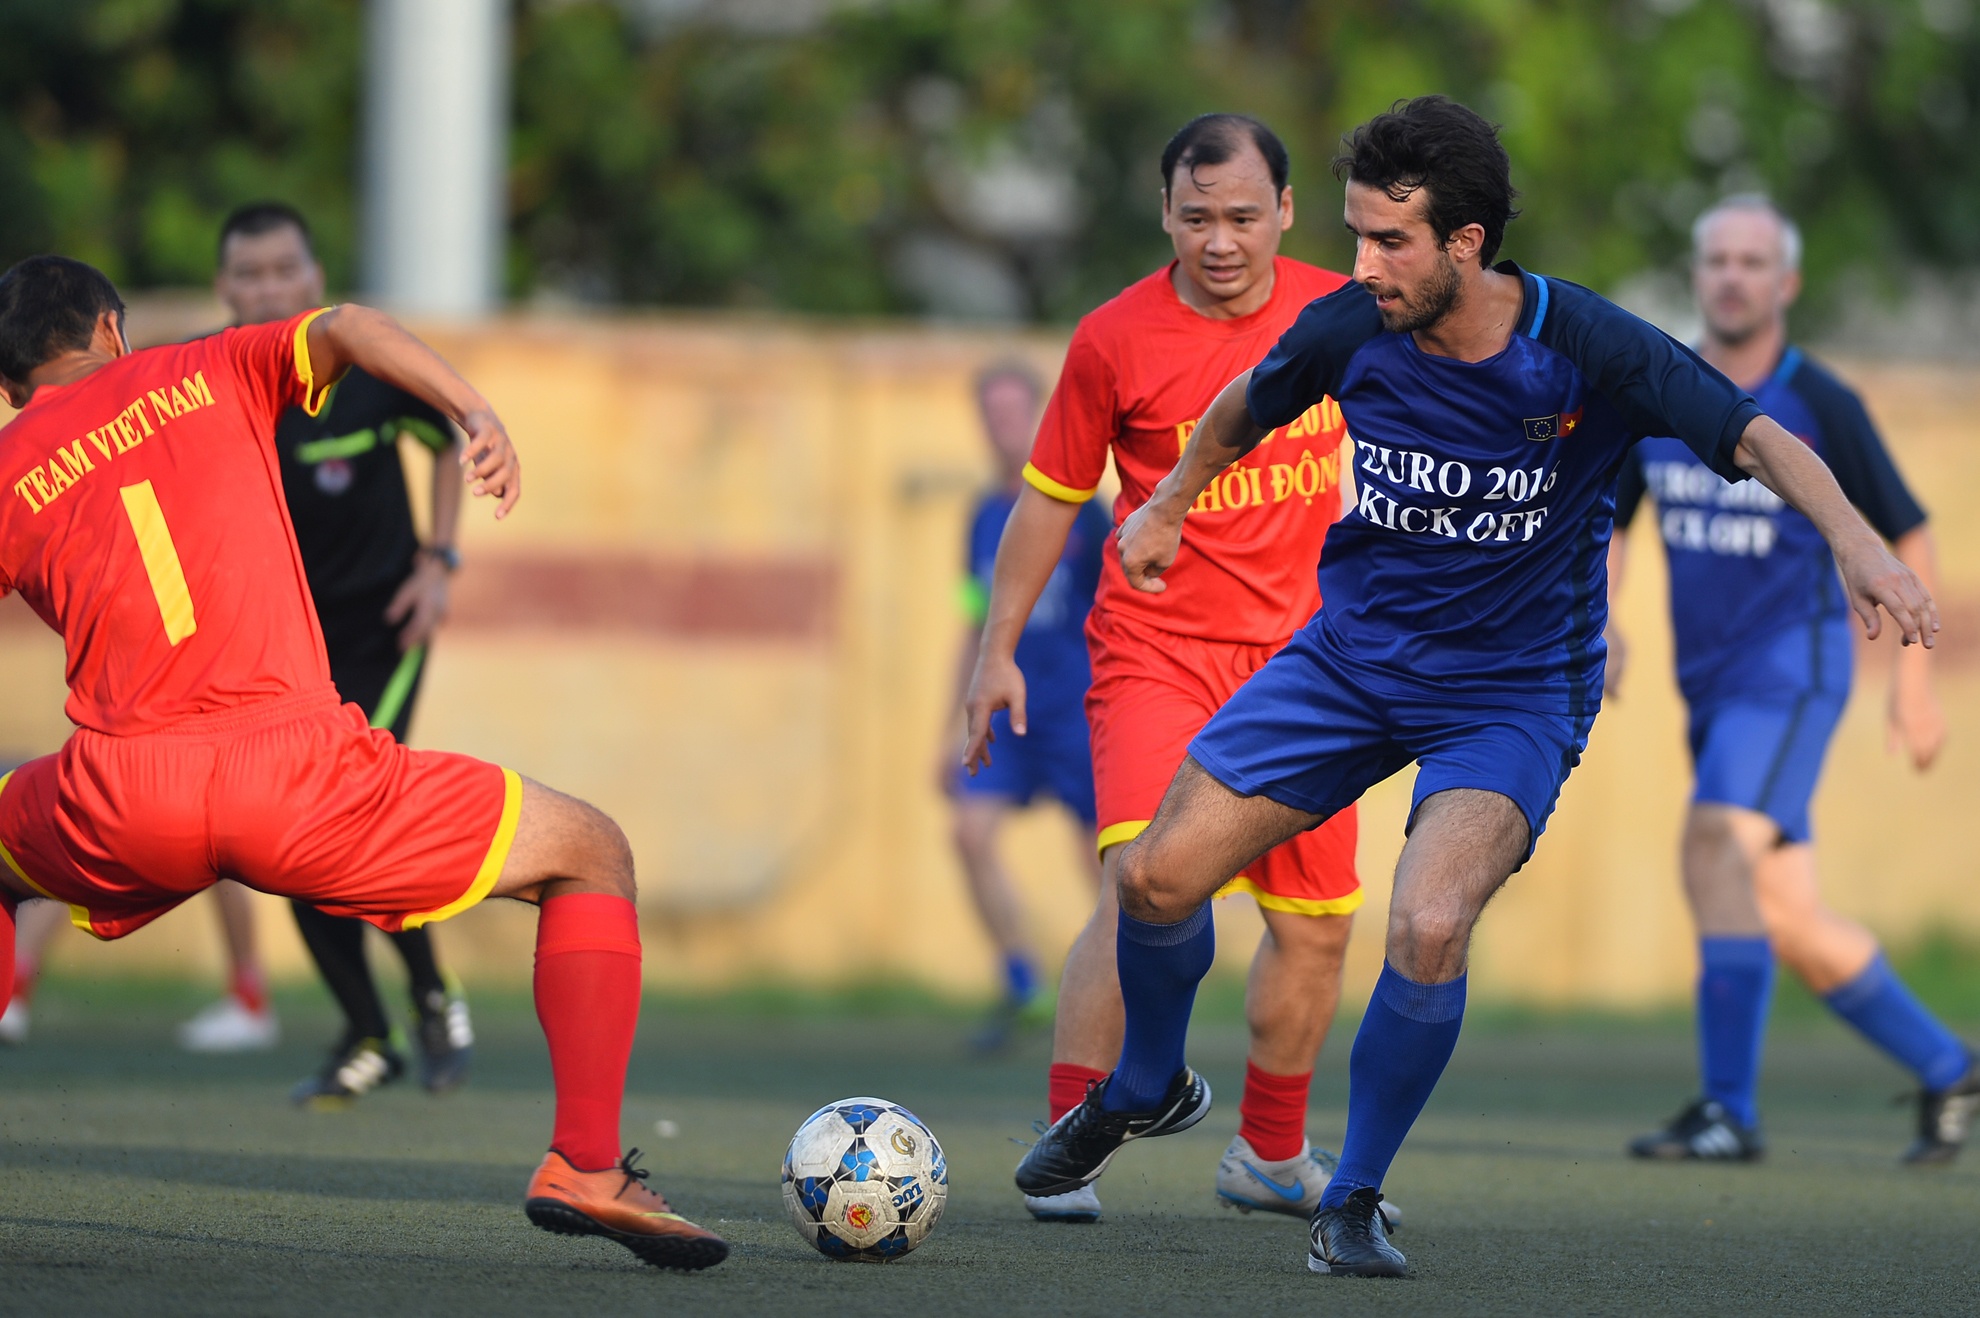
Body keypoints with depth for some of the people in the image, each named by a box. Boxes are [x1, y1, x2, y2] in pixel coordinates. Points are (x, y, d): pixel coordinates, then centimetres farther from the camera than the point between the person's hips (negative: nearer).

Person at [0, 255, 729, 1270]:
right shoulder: (207, 375, 17)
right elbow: (348, 329, -1)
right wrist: (477, 415, -12)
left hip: (119, 806, 2)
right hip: (293, 765, -2)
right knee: (593, 854, 15)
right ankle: (585, 1164, 0)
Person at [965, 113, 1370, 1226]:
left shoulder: (1341, 312, 0)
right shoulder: (1118, 341, -8)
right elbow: (1052, 498, 2)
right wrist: (999, 651, 2)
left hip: (1299, 655, 4)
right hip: (1158, 647, -4)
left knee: (1318, 925, 8)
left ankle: (1273, 1155, 28)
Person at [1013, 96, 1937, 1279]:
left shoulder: (1583, 349, -23)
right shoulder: (1350, 331, -12)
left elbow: (1757, 436, -28)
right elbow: (1249, 407, 11)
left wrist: (1855, 540, -45)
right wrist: (1172, 502, 26)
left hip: (1513, 692, -4)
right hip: (1356, 646, 4)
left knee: (1429, 928, -27)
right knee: (1160, 878, -1)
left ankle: (1354, 1202, -5)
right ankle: (1148, 1087, 32)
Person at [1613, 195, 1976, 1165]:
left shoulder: (1818, 407, -7)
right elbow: (1607, 522, 16)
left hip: (1792, 670, -6)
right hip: (1708, 682, 6)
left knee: (1717, 847, -25)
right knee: (1787, 922, 6)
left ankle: (1729, 1110, -24)